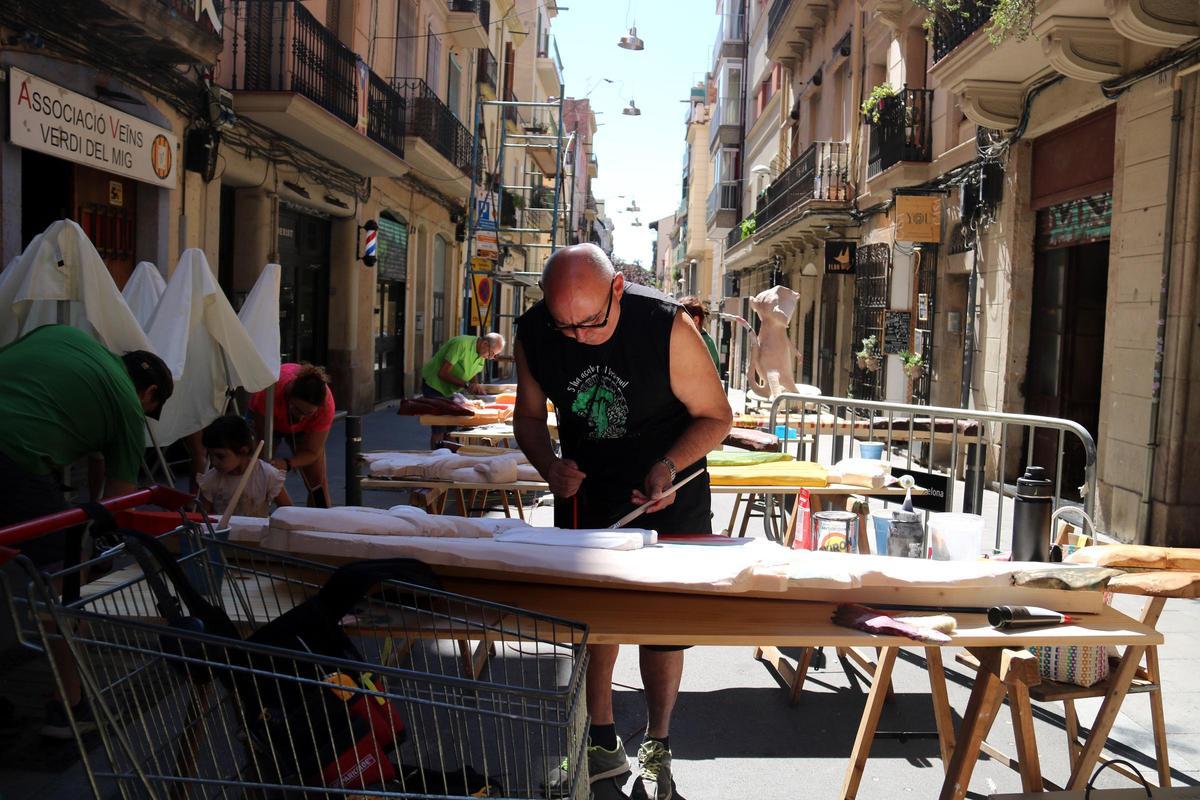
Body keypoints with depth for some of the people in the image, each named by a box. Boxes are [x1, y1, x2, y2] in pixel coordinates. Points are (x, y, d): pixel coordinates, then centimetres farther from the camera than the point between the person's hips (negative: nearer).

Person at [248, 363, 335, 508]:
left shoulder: (326, 405, -37)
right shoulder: (272, 389, -42)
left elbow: (312, 452, -26)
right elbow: (262, 440, -29)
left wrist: (287, 463, -44)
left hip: (302, 429, 1)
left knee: (317, 480, -6)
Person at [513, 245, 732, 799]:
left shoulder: (667, 326, -26)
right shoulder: (533, 334, -15)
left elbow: (714, 415, -15)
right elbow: (529, 414, 1)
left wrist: (670, 465, -31)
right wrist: (549, 466, -19)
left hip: (666, 490, -3)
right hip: (585, 487, 3)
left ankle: (657, 748, 24)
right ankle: (602, 744, 28)